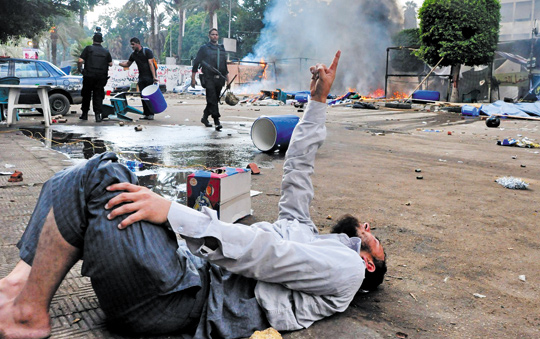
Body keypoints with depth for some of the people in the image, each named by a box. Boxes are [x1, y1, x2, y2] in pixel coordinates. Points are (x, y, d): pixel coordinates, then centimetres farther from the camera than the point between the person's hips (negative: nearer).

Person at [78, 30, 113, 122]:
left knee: (86, 95, 13)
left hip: (89, 76, -1)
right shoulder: (106, 52, 7)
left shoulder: (88, 48, -1)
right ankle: (98, 115, -7)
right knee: (98, 95, 5)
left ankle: (84, 114, 21)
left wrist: (80, 69, 7)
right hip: (101, 77, 2)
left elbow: (80, 61, -8)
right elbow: (111, 63, 11)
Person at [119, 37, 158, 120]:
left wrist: (154, 77, -22)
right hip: (141, 77, 6)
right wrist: (119, 63, 1)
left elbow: (150, 64, -14)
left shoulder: (147, 51, -7)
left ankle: (151, 114, -2)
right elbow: (127, 64, 22)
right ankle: (146, 114, 9)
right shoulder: (134, 54, 12)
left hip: (150, 77, -6)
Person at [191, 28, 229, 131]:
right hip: (209, 79, -5)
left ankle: (205, 118, 25)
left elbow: (225, 66, 25)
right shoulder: (204, 48, 4)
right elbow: (196, 63, 4)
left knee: (214, 100, 9)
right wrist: (193, 79, -1)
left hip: (219, 79, 5)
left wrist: (227, 80, 20)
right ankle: (216, 121, -15)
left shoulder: (222, 49, 19)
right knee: (212, 100, -13)